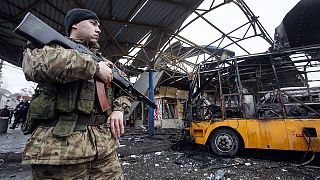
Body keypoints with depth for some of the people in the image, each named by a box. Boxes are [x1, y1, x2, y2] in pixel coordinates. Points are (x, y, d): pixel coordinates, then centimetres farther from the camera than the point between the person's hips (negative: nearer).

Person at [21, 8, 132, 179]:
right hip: (60, 145, -4)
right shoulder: (50, 44, 5)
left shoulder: (102, 60, 19)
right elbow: (39, 62, -21)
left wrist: (119, 109, 4)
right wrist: (95, 67, -11)